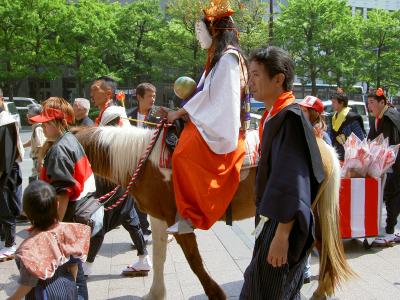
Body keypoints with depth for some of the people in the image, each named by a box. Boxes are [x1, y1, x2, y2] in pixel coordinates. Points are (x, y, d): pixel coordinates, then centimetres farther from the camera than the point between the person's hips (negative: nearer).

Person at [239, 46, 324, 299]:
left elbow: (293, 183, -24)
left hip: (283, 223, -9)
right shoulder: (275, 115, 10)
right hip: (273, 219, 9)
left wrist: (281, 234, -24)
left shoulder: (290, 118, -20)